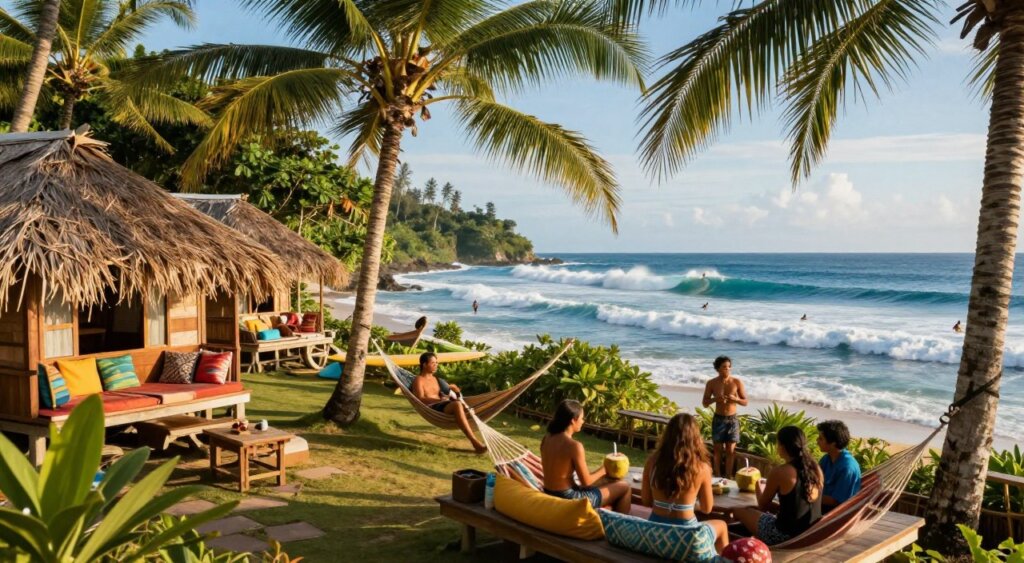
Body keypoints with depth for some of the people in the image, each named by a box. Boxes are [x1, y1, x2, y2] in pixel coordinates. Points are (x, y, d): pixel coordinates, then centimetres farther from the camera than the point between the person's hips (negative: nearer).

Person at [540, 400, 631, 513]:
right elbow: (586, 481, -16)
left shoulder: (546, 439, 0)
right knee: (624, 487, 7)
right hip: (569, 498, -8)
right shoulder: (574, 446, -23)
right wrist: (604, 470, 2)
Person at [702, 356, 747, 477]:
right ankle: (717, 476, 14)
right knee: (718, 449, 5)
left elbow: (745, 402, -1)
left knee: (731, 450, 3)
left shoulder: (737, 382, -5)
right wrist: (715, 399, -21)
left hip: (732, 419, 0)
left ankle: (728, 476, 13)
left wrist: (735, 399, -21)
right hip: (718, 419, 0)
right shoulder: (711, 383, -5)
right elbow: (705, 403, -1)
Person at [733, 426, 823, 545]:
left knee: (739, 510, 9)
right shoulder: (816, 469, 1)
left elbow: (763, 506, -2)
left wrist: (759, 488, 18)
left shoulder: (780, 472, -16)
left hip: (785, 535, -7)